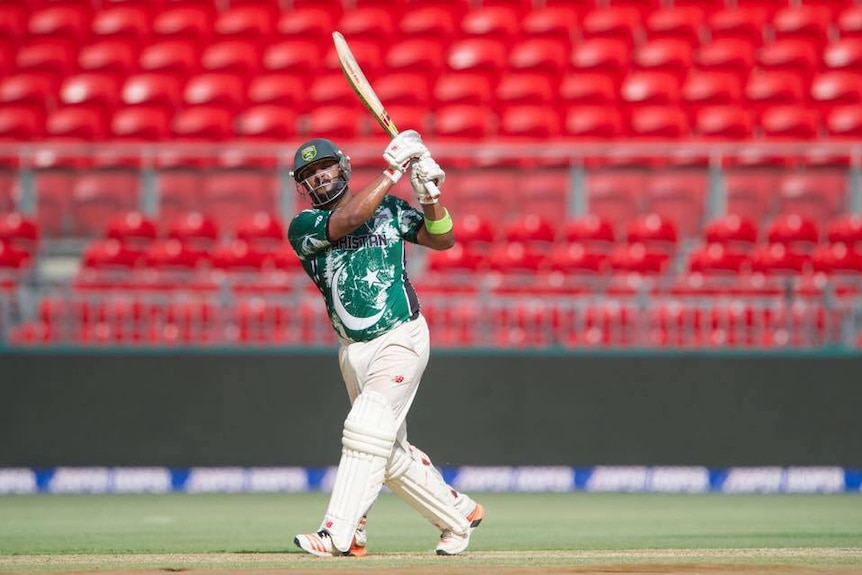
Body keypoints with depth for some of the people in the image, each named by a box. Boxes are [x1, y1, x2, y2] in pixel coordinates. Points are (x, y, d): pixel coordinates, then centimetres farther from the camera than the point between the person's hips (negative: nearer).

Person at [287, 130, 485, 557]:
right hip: (354, 351, 4)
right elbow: (347, 219, -18)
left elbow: (442, 239, 6)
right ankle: (460, 514, 30)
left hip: (401, 339, -4)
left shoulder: (389, 208, 5)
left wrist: (429, 195, -11)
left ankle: (337, 535, -24)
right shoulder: (303, 227, 0)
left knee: (366, 430, -20)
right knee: (391, 454, 10)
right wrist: (392, 171, -17)